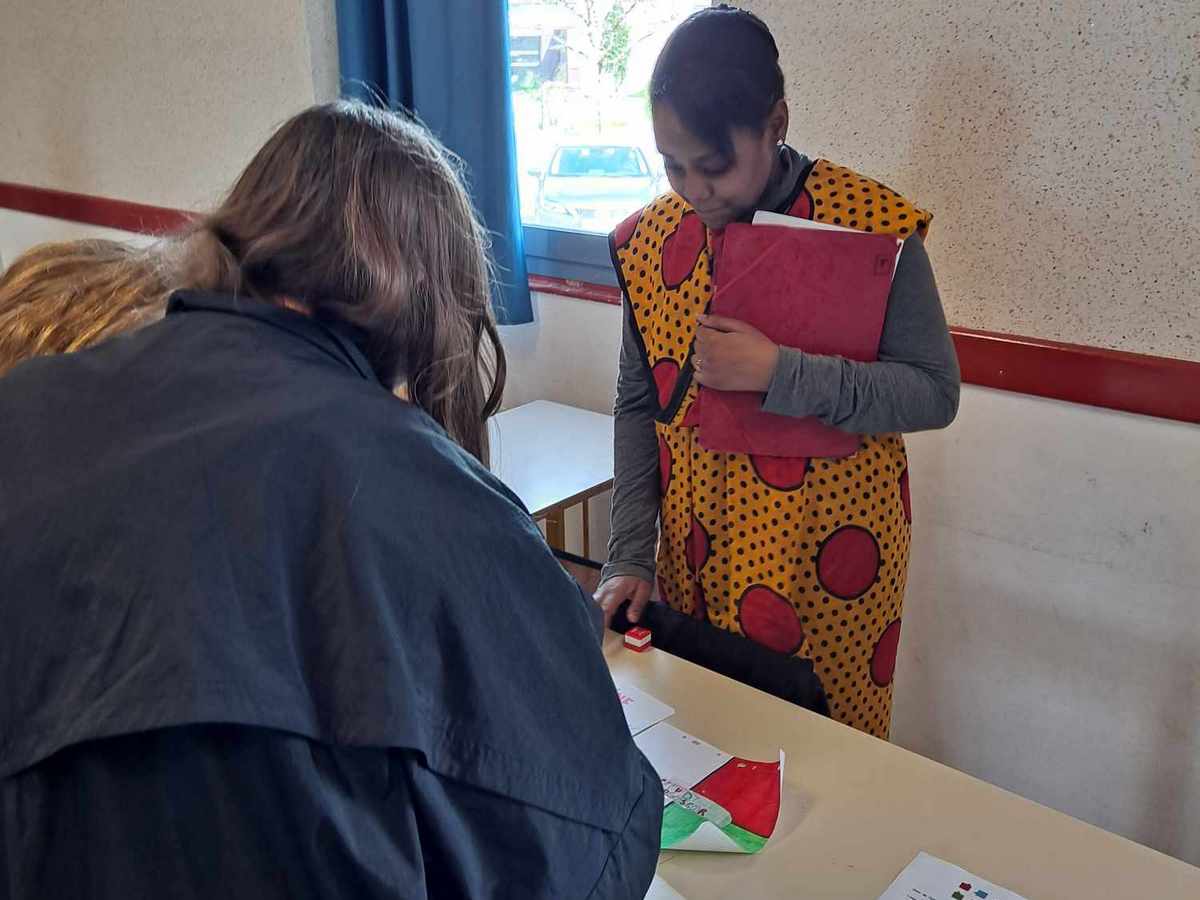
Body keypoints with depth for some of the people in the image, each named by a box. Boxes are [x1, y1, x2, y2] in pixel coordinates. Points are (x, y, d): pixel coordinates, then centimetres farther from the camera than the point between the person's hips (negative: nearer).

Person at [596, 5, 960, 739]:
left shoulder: (871, 224, -13)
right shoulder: (649, 239, -1)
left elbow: (934, 394, -13)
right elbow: (638, 405, 4)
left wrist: (777, 373, -25)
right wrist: (629, 555, -2)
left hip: (834, 562, -3)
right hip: (696, 562, 4)